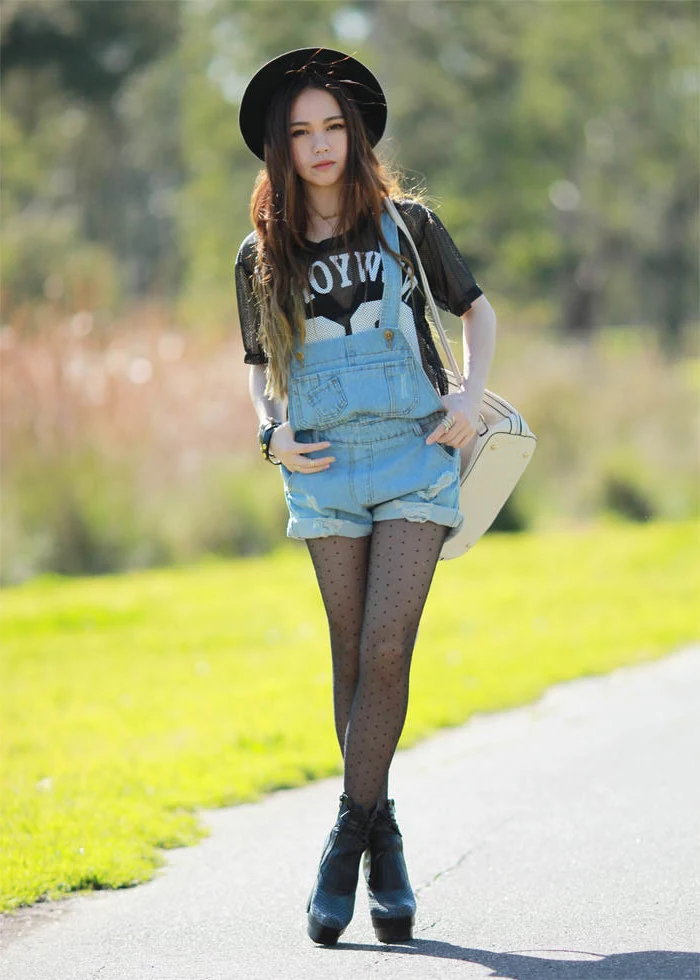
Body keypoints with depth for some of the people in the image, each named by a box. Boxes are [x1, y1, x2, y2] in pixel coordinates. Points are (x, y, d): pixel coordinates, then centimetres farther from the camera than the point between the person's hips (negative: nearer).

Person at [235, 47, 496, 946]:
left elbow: (476, 308, 17)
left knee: (386, 650, -14)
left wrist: (471, 395, 1)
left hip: (416, 458, -2)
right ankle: (385, 854, 12)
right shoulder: (261, 257, 9)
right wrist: (269, 433, 2)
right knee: (353, 660, 2)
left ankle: (350, 839, -4)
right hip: (325, 470, 2)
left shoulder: (406, 224, 6)